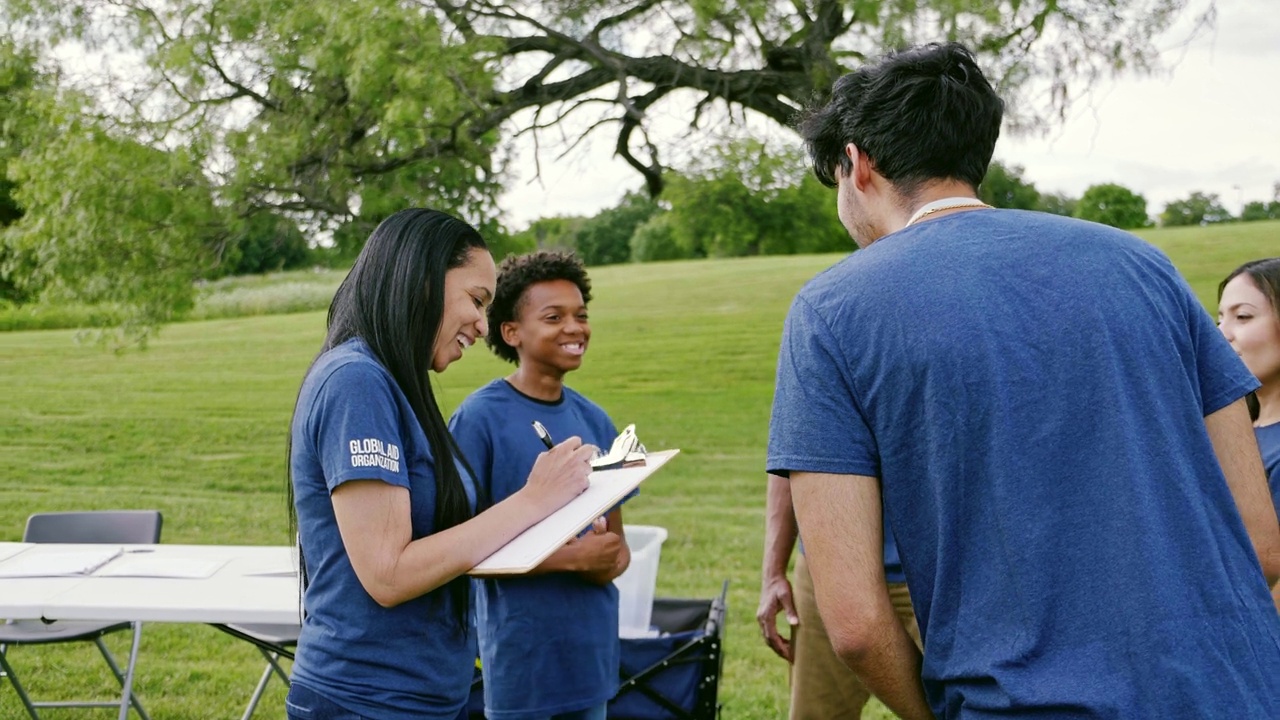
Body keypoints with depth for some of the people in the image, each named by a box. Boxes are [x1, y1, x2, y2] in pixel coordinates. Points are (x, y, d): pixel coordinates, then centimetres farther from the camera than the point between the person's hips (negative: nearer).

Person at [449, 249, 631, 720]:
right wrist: (573, 557, -18)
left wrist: (611, 562, -11)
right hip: (521, 658, -5)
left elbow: (617, 543, 12)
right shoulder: (479, 418, -10)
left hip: (594, 651, 6)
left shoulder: (594, 420, 7)